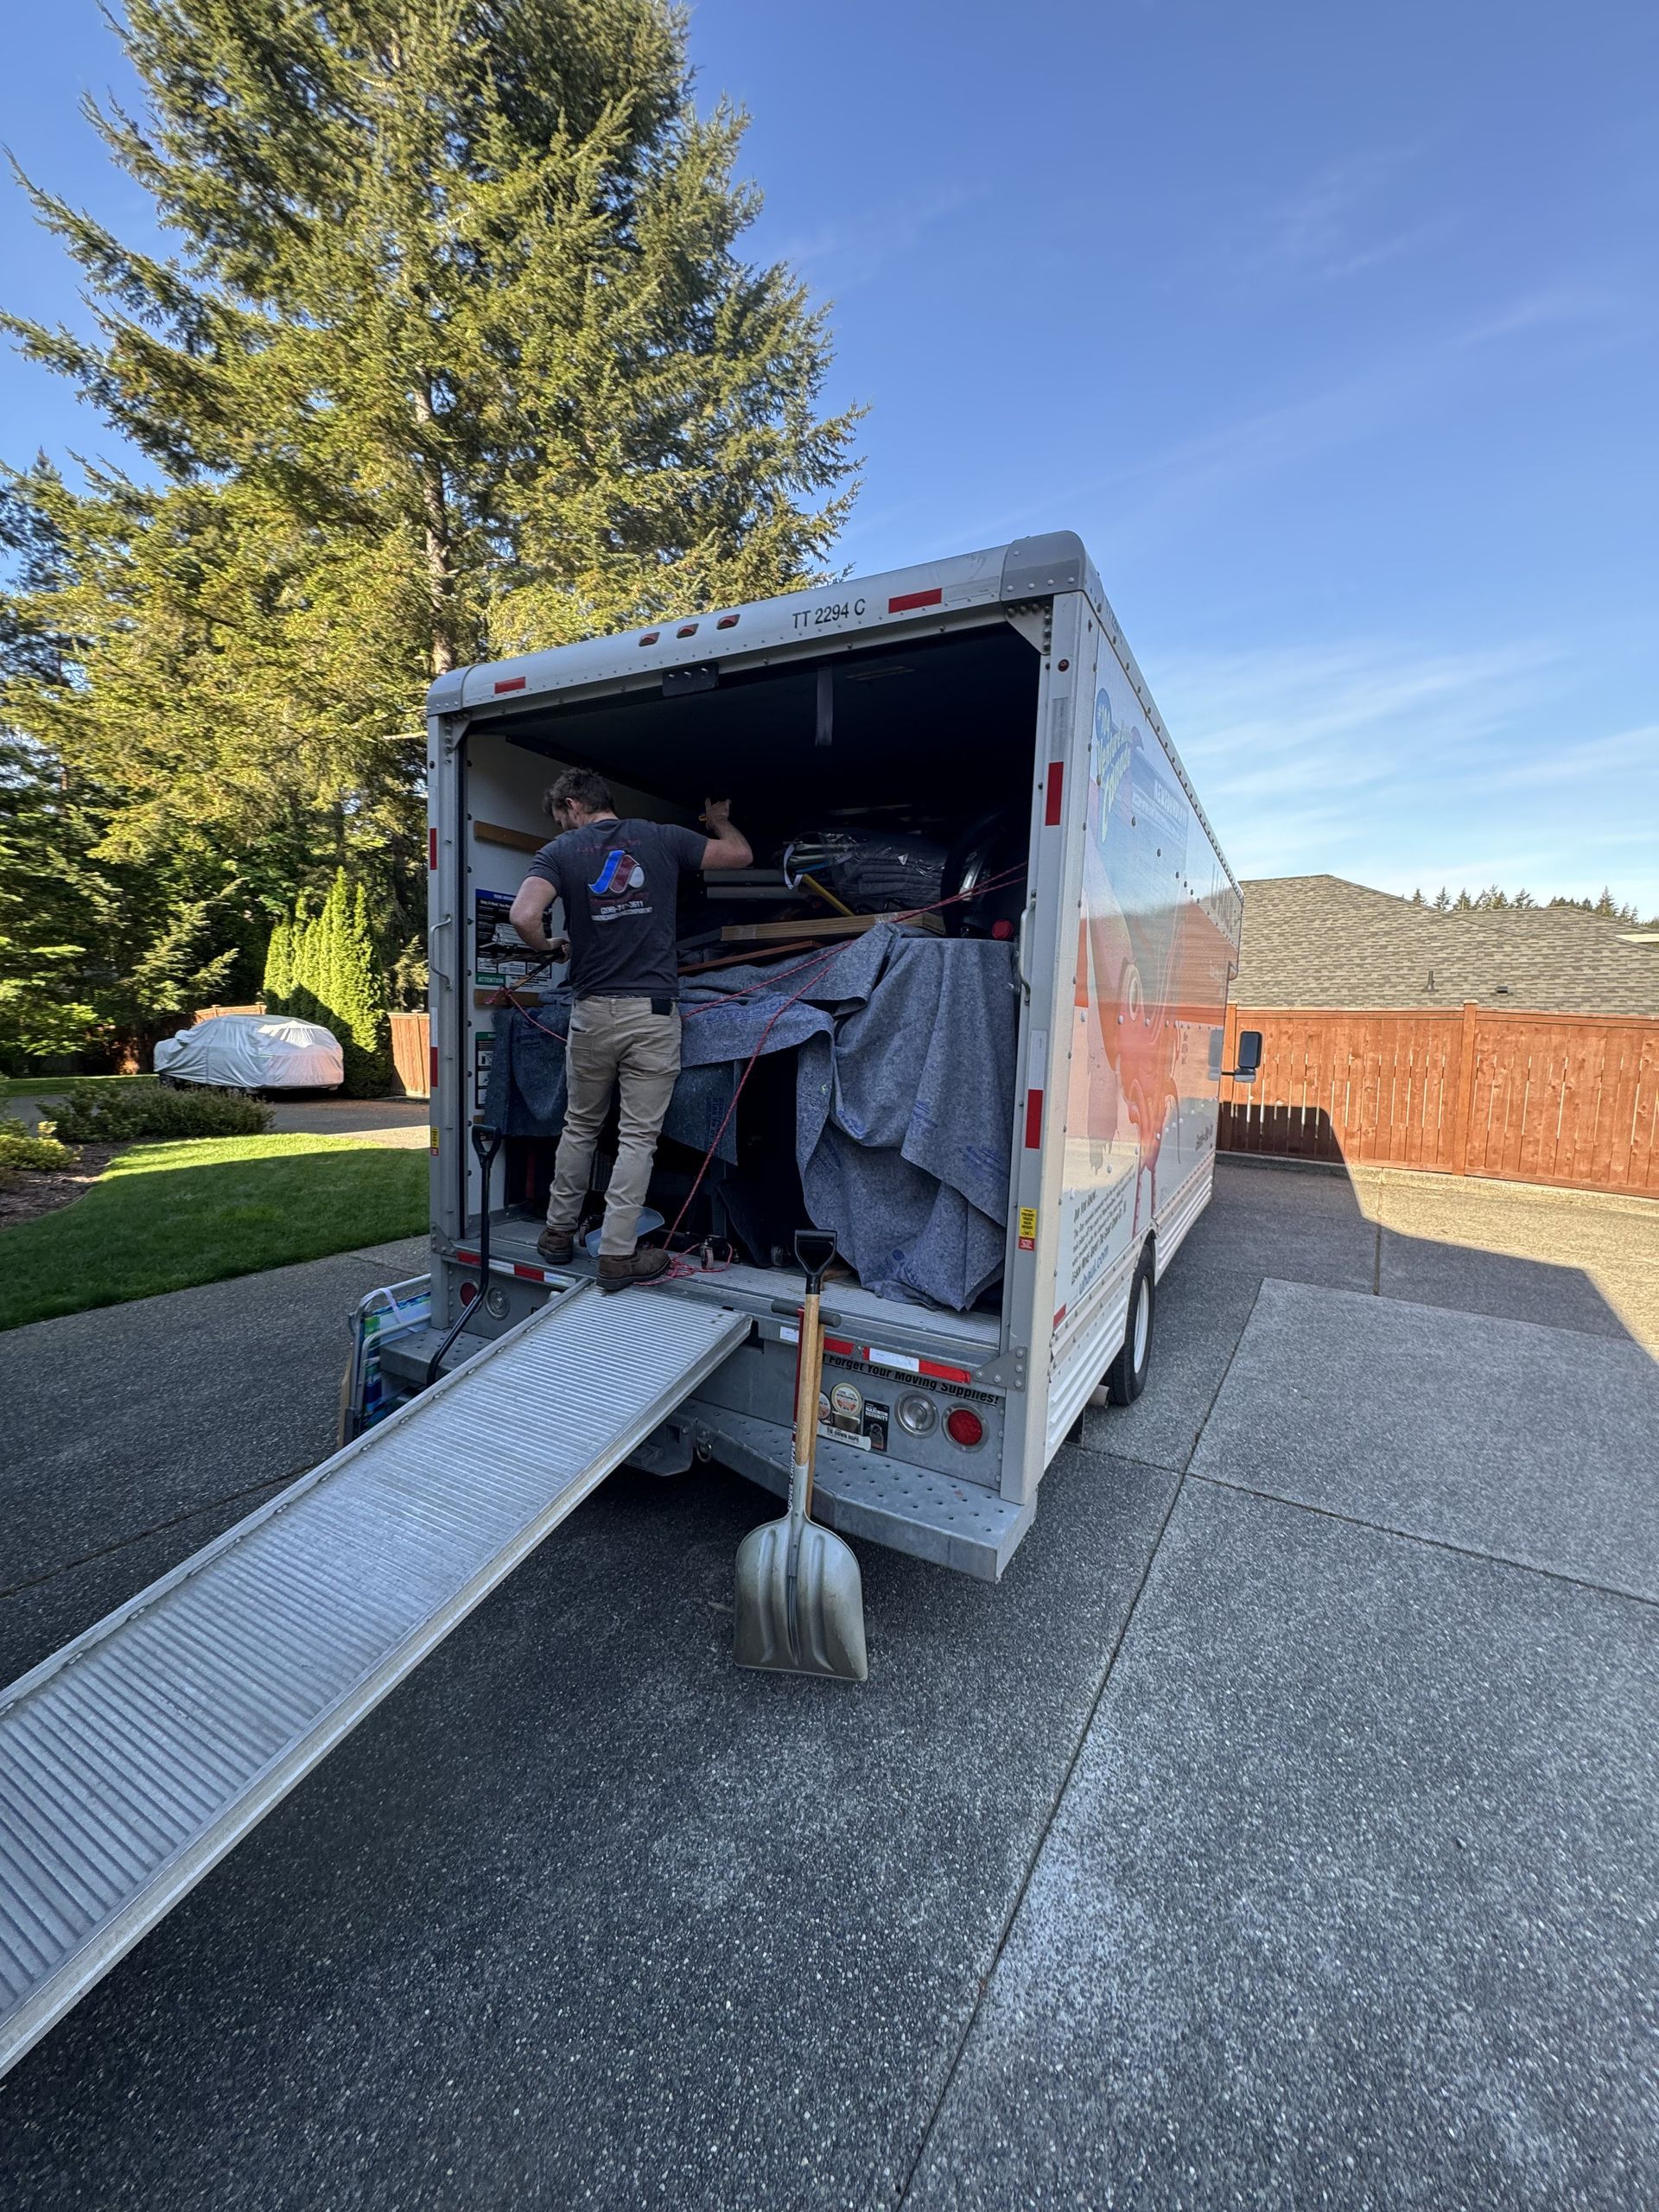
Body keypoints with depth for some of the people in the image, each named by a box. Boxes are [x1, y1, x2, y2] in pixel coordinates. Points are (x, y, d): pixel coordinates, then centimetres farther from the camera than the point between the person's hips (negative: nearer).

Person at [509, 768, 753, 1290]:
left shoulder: (559, 852, 2)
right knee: (638, 1137, 3)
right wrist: (719, 819, 36)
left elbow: (524, 916, -16)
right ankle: (618, 1254, 6)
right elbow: (741, 854, 16)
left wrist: (549, 946, 6)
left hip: (592, 1011, 1)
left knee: (580, 1126, 19)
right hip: (653, 1011, -1)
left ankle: (558, 1232, 30)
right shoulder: (662, 838, 5)